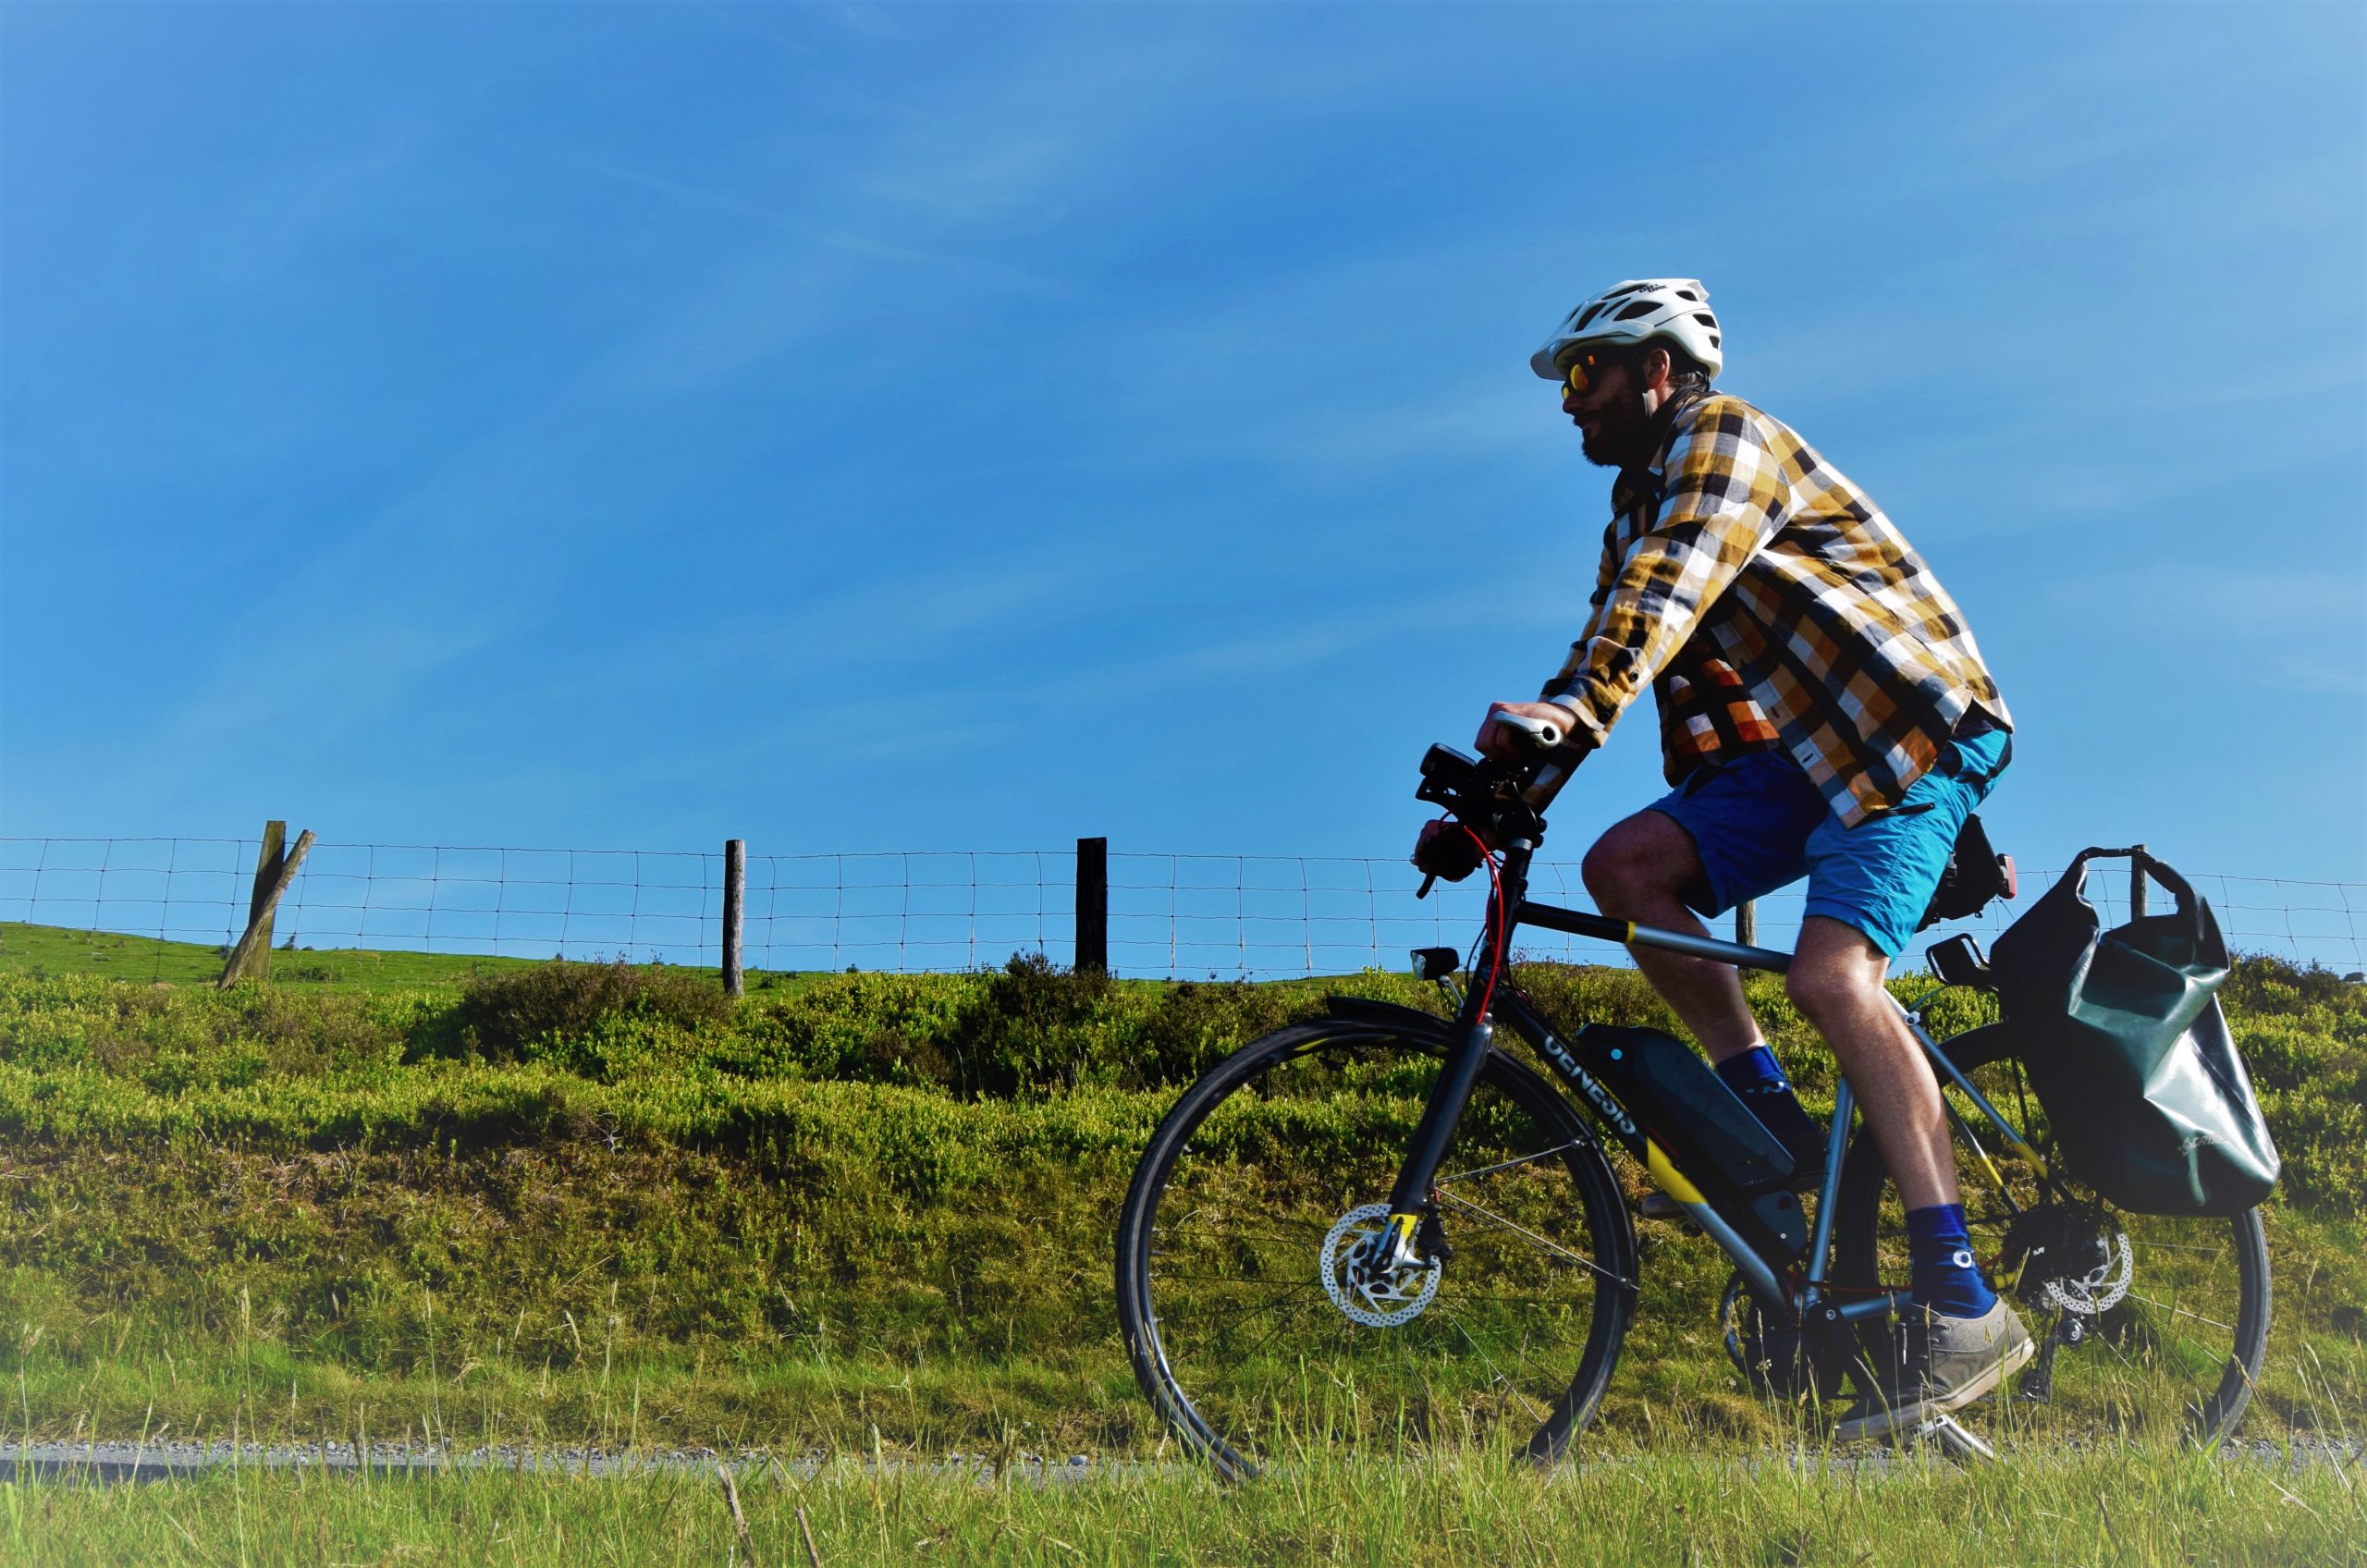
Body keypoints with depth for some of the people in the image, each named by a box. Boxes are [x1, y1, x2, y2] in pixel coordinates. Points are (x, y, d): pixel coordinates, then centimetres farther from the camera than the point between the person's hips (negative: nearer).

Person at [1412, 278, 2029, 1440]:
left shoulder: (1724, 434, -8)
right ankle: (1776, 1121, -5)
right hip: (1802, 750, 9)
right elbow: (1605, 664, 14)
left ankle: (1962, 1306, -24)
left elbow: (1668, 588, -28)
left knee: (1831, 975, -26)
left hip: (1911, 730, -8)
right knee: (1626, 863, -11)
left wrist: (1577, 704, -43)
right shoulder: (1637, 509, 20)